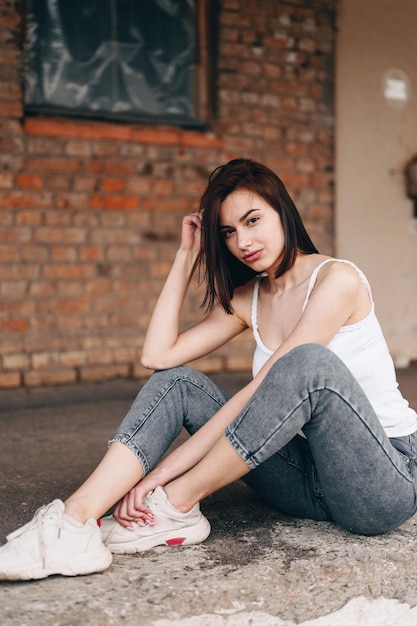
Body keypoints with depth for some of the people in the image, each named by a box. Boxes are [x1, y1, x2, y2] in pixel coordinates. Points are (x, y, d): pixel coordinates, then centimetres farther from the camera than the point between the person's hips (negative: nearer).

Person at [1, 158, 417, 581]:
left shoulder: (336, 279, -13)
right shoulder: (245, 299, 9)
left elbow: (262, 392, -21)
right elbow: (157, 355, -3)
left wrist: (164, 473, -23)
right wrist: (186, 257, 2)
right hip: (310, 480, 6)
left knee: (311, 361, -35)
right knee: (175, 382, -7)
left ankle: (174, 506, -24)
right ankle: (76, 519, -27)